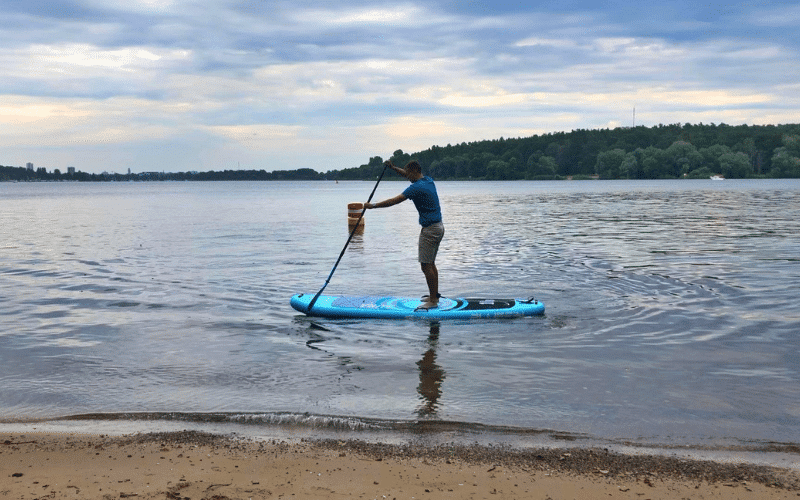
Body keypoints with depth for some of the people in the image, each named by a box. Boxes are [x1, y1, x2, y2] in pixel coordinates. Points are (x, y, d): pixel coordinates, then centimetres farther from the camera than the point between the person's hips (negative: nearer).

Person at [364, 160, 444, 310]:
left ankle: (433, 301, -1)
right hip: (438, 226, 10)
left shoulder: (417, 187, -19)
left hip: (430, 230, -10)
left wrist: (373, 206, -13)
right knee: (430, 264, 17)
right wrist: (393, 168, 17)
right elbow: (407, 174, 28)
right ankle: (434, 295, 24)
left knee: (426, 265, -5)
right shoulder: (428, 180, 10)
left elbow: (394, 201, -20)